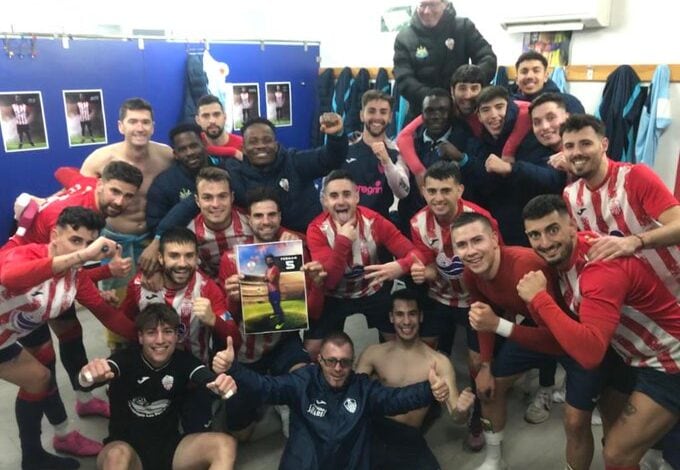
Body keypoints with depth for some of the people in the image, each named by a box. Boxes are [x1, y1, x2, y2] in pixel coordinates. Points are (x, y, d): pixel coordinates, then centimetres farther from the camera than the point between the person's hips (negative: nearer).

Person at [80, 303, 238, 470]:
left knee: (225, 445, -22)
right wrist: (89, 376, -59)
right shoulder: (126, 359, -13)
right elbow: (94, 377, -34)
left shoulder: (184, 361, -6)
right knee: (117, 455, -37)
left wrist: (222, 383, -52)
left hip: (168, 445, 3)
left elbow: (210, 379, -27)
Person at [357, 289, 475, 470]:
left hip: (409, 440, 1)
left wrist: (461, 410, -28)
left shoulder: (438, 362, -2)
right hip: (374, 431, 0)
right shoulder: (373, 353, 4)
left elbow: (456, 416, -5)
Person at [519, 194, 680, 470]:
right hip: (637, 356, 8)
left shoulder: (601, 266, -33)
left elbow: (590, 353, -43)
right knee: (610, 414, 28)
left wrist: (538, 298, -39)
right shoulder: (563, 254, -6)